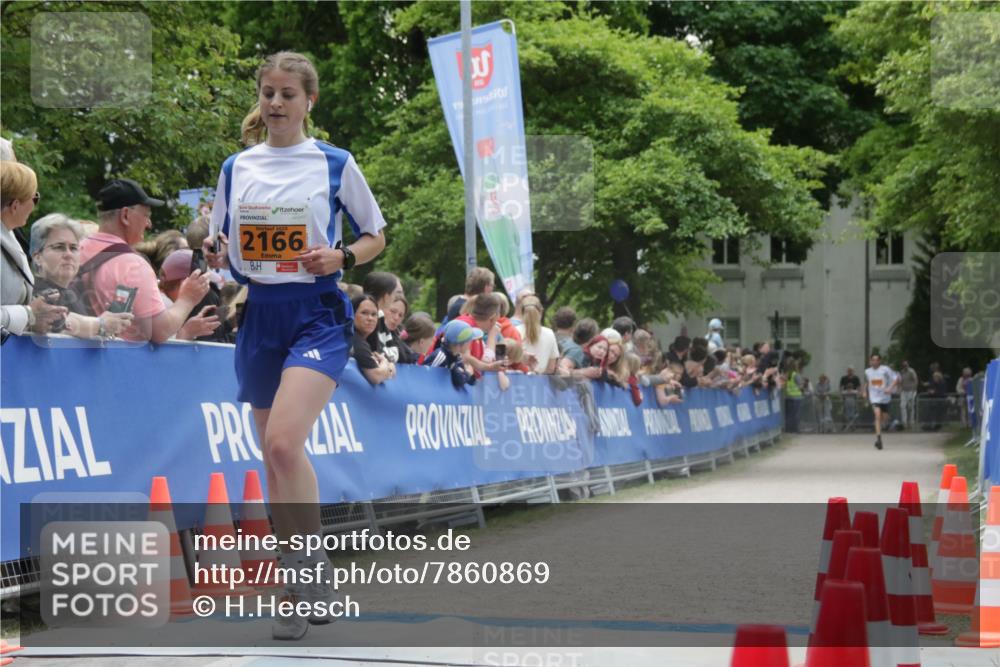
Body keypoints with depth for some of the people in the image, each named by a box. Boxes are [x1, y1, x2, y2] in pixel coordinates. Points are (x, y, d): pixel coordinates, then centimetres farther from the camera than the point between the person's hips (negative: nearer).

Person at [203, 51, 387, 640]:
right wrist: (215, 254, -6)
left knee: (284, 442, -25)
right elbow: (221, 244, 17)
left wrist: (342, 257, -12)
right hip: (258, 314, 5)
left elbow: (376, 237, 8)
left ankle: (312, 561, -10)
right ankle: (300, 590, 19)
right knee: (275, 455, 8)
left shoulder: (335, 164, 0)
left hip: (316, 311, -5)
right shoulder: (237, 167, 10)